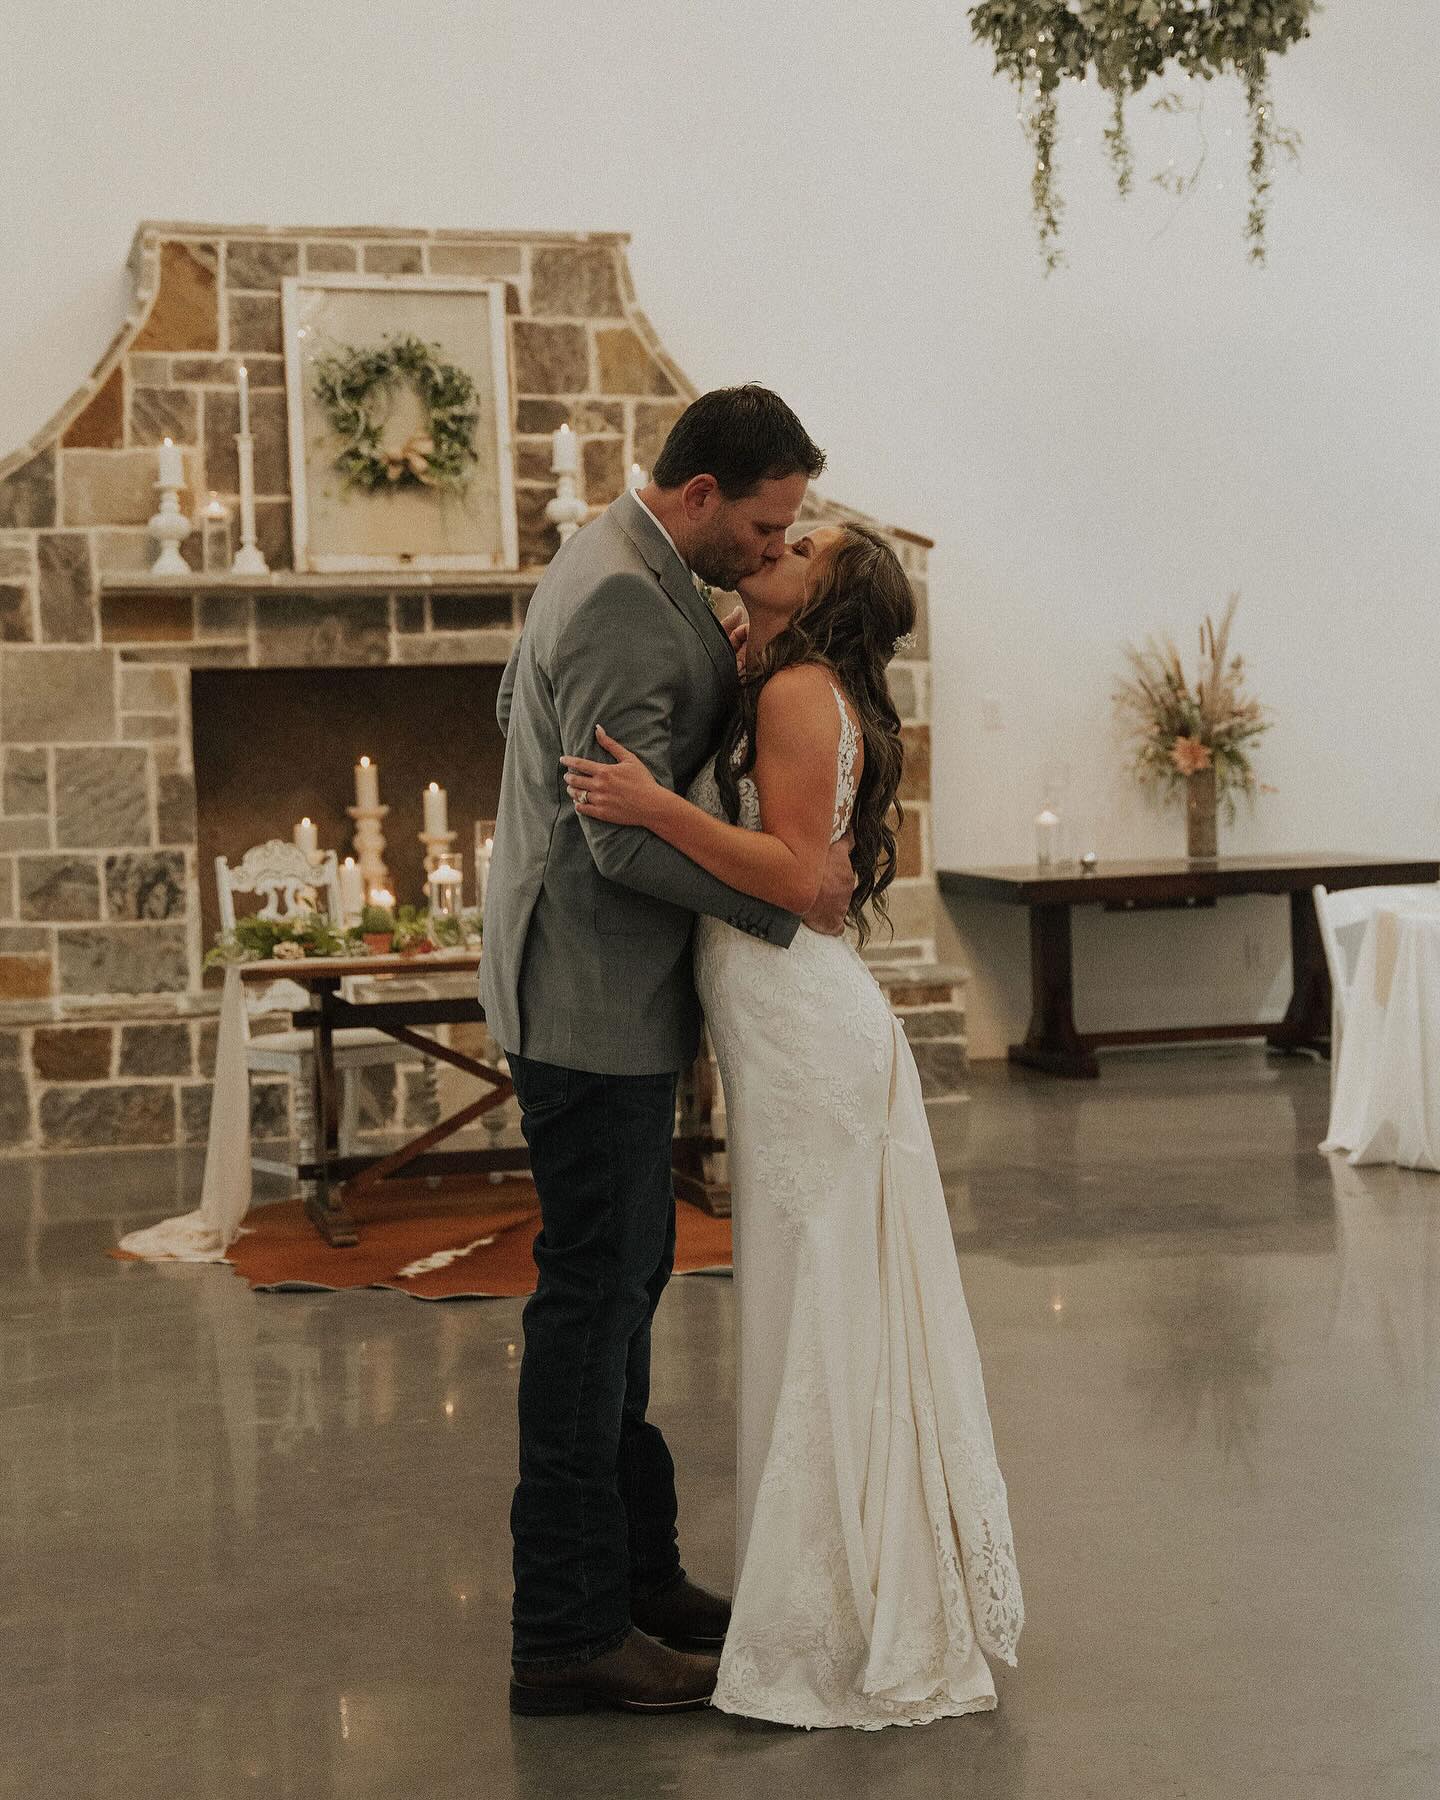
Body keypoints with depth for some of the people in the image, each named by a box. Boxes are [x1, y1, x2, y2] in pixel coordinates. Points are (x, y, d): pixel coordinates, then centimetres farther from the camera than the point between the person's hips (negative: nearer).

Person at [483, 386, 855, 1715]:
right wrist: (791, 894, -16)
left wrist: (715, 686, 13)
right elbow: (632, 836, -26)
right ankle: (568, 1633, 4)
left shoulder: (622, 570, 12)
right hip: (594, 1001, -11)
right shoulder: (624, 607, -21)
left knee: (624, 1283, 16)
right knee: (592, 1295, -5)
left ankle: (639, 1576, 27)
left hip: (612, 998, 11)